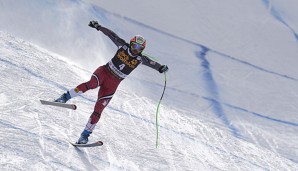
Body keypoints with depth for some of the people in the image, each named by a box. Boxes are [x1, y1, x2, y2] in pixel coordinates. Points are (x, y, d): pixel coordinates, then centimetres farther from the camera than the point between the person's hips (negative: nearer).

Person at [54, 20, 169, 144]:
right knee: (92, 84, -36)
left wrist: (161, 68, -31)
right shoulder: (123, 46, -4)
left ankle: (85, 135, 4)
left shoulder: (140, 59, -3)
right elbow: (111, 34, -2)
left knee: (98, 110, -6)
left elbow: (152, 63, -11)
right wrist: (98, 27, -8)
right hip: (104, 72, 0)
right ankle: (65, 97, -25)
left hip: (112, 84, 1)